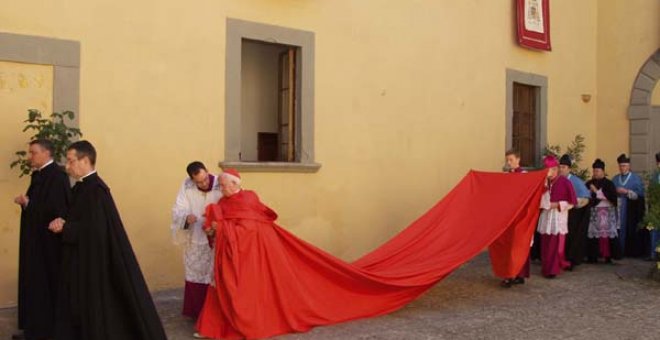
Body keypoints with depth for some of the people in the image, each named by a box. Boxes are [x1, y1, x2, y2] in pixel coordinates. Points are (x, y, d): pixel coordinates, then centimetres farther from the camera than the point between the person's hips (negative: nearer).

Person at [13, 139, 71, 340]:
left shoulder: (56, 176, -18)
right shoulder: (39, 175, 12)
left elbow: (57, 210, -25)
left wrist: (28, 204, -20)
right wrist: (25, 203, 0)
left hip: (48, 243, -10)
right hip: (36, 240, 10)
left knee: (46, 285, 0)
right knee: (35, 284, 14)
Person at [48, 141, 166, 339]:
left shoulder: (95, 190, -19)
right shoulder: (83, 187, 10)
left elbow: (95, 229, -24)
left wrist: (64, 228, -14)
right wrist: (64, 224, -3)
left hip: (94, 265, -9)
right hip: (82, 263, 9)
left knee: (99, 315, 2)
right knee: (76, 315, 14)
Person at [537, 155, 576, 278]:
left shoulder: (565, 182, -7)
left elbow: (572, 202, -6)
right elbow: (541, 201, 4)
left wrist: (558, 205, -13)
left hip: (559, 217, -4)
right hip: (546, 217, 4)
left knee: (556, 245, -3)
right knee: (546, 244, 6)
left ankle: (553, 269, 4)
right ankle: (547, 268, 16)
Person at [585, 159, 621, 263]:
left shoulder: (609, 184, 0)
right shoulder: (590, 184, 10)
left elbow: (612, 198, -12)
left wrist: (596, 192, -12)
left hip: (607, 212, -3)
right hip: (593, 212, 3)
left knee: (606, 233, -7)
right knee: (594, 234, -1)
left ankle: (608, 256, -1)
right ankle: (593, 256, 3)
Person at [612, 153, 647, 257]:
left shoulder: (636, 178, 2)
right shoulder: (615, 179, 14)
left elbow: (640, 194, -6)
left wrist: (626, 192, -15)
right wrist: (615, 192, -9)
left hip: (632, 210, -3)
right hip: (618, 209, 3)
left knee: (632, 230, -4)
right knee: (620, 229, -2)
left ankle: (633, 251, 3)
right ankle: (619, 251, 3)